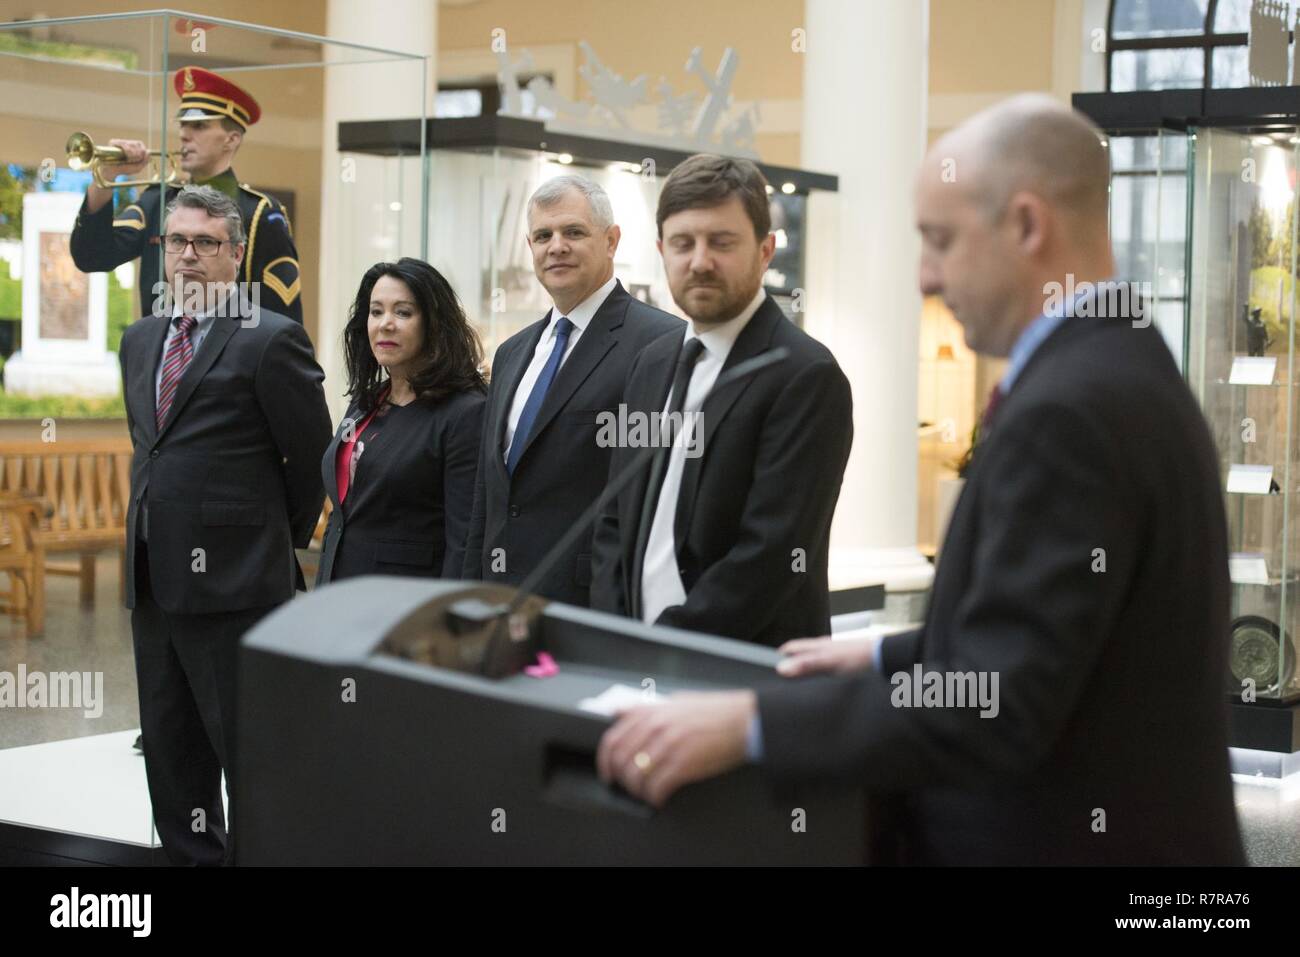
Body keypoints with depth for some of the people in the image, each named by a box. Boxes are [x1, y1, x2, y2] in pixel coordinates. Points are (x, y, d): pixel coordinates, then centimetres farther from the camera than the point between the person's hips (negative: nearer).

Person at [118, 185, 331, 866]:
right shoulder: (140, 341, 14)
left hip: (235, 580, -8)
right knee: (169, 750, 14)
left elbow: (312, 458, -4)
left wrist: (284, 538, 4)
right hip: (155, 578, 8)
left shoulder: (271, 340, -9)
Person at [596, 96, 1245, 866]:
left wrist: (749, 724, -24)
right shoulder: (1116, 369, 8)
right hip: (1113, 825, 9)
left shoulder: (1071, 408, -23)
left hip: (1067, 841, -9)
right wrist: (889, 660, 15)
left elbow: (998, 708, -26)